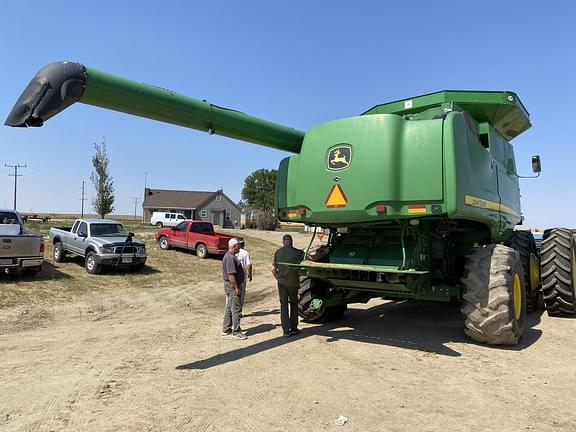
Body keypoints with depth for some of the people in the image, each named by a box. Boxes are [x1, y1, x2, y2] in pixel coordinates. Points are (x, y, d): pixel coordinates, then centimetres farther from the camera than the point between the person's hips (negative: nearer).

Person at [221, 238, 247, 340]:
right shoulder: (230, 257, -20)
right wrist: (236, 288, -22)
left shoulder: (230, 256, 14)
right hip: (233, 286, -11)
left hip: (231, 285, 11)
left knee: (229, 308, 16)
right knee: (236, 309, -4)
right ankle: (236, 331, 2)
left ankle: (226, 329, 25)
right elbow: (231, 275, -25)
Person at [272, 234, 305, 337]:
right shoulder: (297, 252, -8)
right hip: (293, 282, -2)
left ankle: (286, 330, 7)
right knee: (294, 304, 15)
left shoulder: (278, 252, 1)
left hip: (281, 282, 2)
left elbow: (273, 269, 3)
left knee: (283, 305, 8)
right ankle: (293, 328, 16)